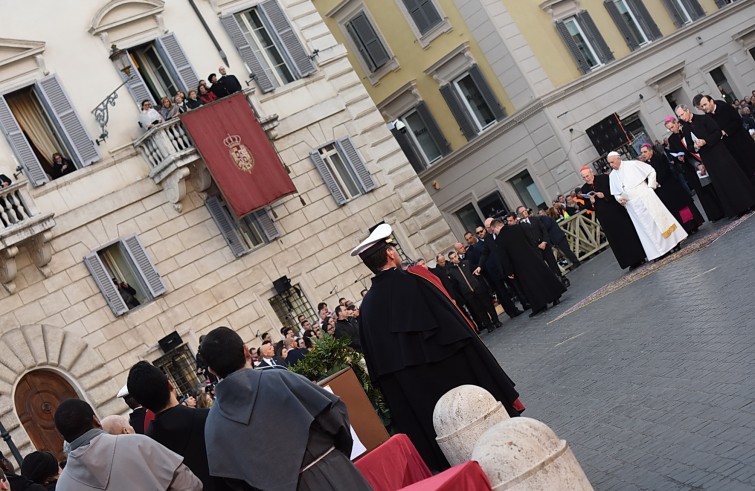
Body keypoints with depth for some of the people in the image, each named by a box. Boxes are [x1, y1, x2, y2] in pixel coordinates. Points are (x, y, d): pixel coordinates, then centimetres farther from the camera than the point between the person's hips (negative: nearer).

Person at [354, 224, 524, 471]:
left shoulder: (367, 305, 0)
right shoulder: (413, 282, -14)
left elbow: (376, 360, 4)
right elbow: (454, 324, -13)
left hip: (411, 387, 5)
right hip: (452, 369, -4)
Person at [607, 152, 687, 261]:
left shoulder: (633, 164, -6)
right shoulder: (612, 176, 6)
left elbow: (651, 171, 0)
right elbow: (615, 193, 14)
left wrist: (650, 186, -5)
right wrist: (619, 199, -7)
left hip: (646, 198, -4)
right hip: (633, 206, 4)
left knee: (658, 218, -1)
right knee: (646, 228, 4)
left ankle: (673, 242, 11)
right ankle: (659, 252, 9)